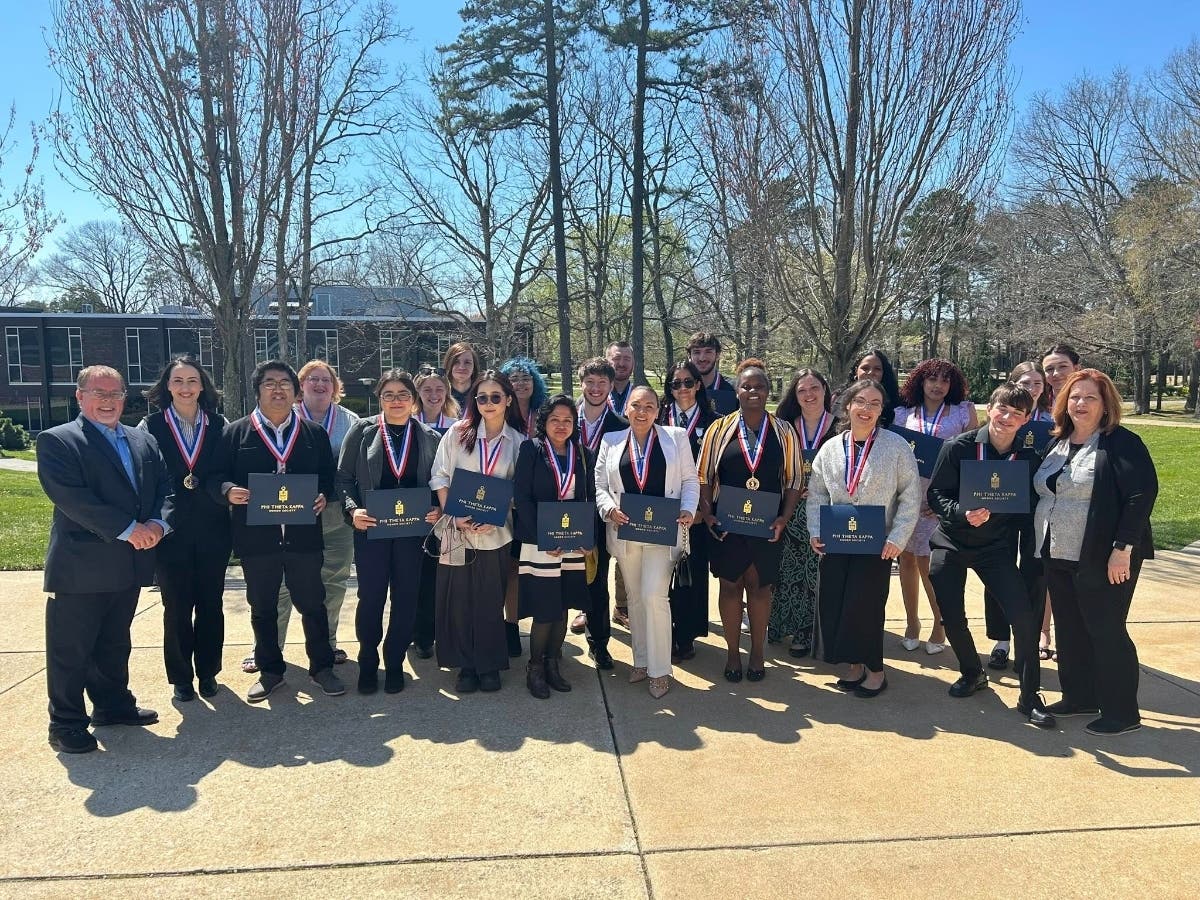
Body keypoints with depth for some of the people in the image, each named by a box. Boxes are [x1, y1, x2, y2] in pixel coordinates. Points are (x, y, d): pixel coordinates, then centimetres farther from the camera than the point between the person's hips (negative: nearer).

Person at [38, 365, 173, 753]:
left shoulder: (144, 441, 12)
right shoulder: (57, 441, -7)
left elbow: (165, 487, 8)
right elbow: (71, 497, -18)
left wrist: (158, 523, -12)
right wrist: (128, 529, -21)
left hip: (129, 564, 6)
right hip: (80, 565, -6)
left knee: (114, 643, 20)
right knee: (70, 649, 4)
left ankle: (113, 703, 34)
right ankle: (66, 724, 16)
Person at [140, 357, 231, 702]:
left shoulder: (219, 425, 3)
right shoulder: (151, 426, 0)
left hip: (212, 530, 1)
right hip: (171, 531, -1)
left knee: (211, 603, 10)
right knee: (177, 606, 6)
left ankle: (207, 671, 25)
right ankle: (181, 677, 21)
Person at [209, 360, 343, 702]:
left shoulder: (315, 433, 9)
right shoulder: (235, 433, 4)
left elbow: (328, 476, 9)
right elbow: (215, 475, 2)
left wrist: (323, 495, -11)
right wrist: (228, 490, -19)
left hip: (303, 536, 0)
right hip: (256, 538, 0)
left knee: (313, 604, 8)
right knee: (262, 608, 12)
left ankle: (322, 667, 22)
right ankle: (270, 670, 27)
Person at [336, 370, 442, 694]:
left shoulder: (429, 437, 6)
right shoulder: (362, 430, 1)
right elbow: (343, 477, 1)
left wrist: (437, 510, -10)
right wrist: (352, 510, -14)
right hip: (371, 527, -1)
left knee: (406, 597, 7)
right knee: (371, 597, 5)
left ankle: (394, 663, 23)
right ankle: (368, 663, 22)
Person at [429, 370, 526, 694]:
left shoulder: (518, 442, 1)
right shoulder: (458, 433, 0)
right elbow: (439, 477, 0)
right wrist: (453, 515, -11)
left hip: (495, 532, 0)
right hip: (458, 530, 0)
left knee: (491, 601, 7)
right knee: (459, 600, 4)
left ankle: (490, 666, 23)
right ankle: (466, 666, 19)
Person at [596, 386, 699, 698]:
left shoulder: (676, 437, 4)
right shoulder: (612, 441, 9)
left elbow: (690, 480, 4)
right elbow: (599, 485, 6)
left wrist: (688, 510, -12)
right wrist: (609, 509, -12)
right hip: (625, 531, 3)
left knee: (654, 595, -12)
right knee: (635, 597, 12)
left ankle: (660, 669, 2)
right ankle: (641, 660, 26)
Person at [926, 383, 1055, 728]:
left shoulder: (1028, 458, -4)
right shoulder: (958, 447, -11)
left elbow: (1027, 509, 4)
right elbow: (936, 494, -10)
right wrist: (963, 513, -26)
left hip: (996, 546, 0)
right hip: (951, 543, 0)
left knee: (1024, 615, -13)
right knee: (952, 618, 4)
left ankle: (1030, 696, 4)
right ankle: (972, 673, 34)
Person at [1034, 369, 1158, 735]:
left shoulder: (1122, 443, -9)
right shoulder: (1057, 444, 13)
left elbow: (1142, 495, -16)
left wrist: (1123, 548, -21)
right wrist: (1044, 547, 14)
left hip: (1103, 560, -7)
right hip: (1058, 557, 7)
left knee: (1105, 632, 0)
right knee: (1069, 630, 13)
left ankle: (1122, 713, 13)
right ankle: (1079, 698, 28)